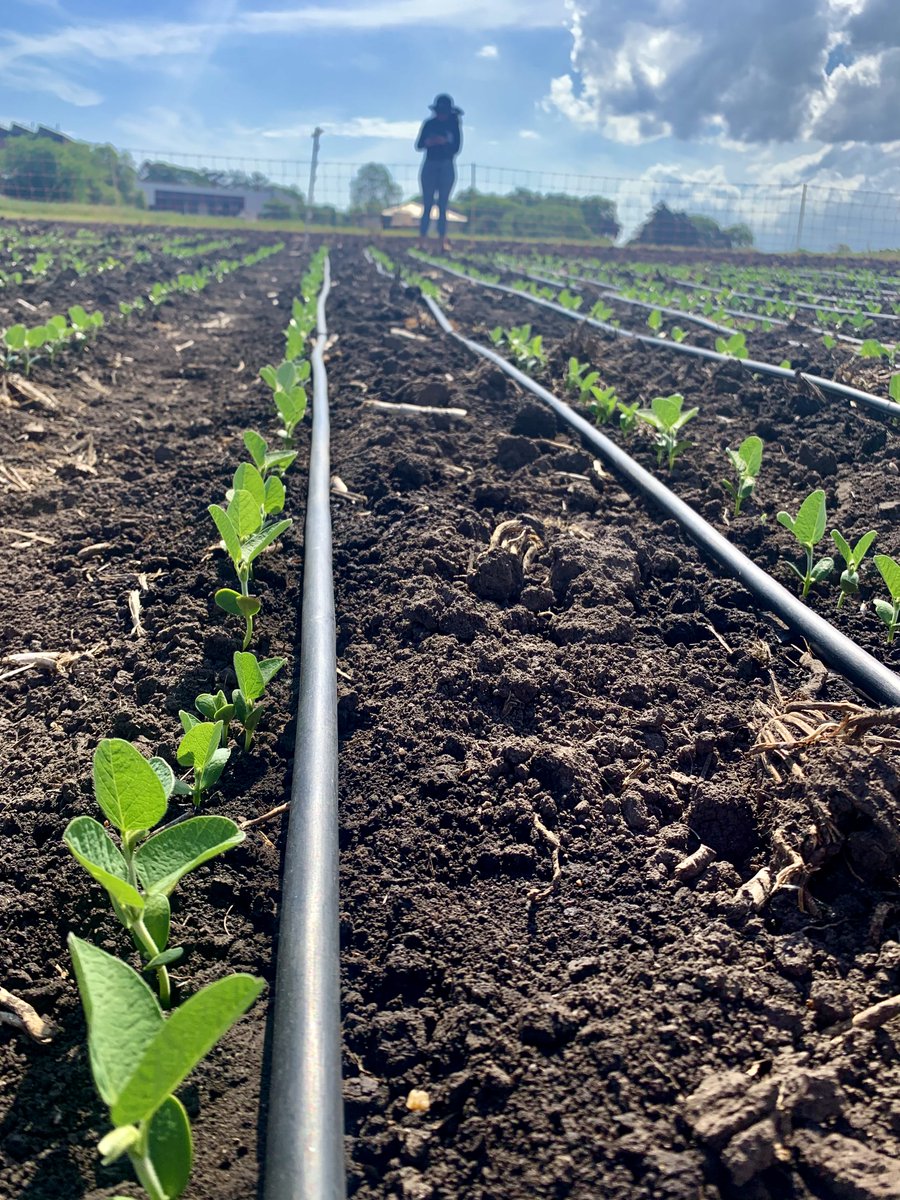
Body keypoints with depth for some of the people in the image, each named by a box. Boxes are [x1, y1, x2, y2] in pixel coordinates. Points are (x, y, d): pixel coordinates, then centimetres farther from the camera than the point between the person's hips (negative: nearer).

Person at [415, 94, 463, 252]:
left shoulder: (453, 124, 2)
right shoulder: (429, 124, 5)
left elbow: (456, 147, -6)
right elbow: (419, 145, 0)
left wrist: (444, 142, -24)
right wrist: (428, 142, -21)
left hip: (446, 167, -1)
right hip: (430, 166, 1)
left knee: (442, 206, 0)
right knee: (427, 205, -2)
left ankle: (443, 241, 0)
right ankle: (421, 240, -5)